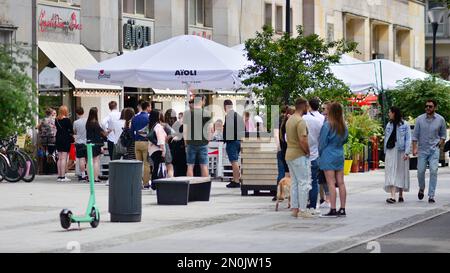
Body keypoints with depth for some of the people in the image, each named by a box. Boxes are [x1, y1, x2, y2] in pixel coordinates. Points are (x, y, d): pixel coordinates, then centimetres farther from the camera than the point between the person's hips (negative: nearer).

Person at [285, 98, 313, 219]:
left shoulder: (289, 120, 12)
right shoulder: (300, 121, -17)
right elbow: (303, 140, -25)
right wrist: (308, 152, -10)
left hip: (289, 154, 9)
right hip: (299, 155, -9)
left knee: (294, 182, 12)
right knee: (304, 182, -5)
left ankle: (294, 209, 13)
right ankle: (302, 210, -6)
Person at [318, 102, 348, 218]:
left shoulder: (327, 125, -13)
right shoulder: (344, 126, 5)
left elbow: (322, 142, -7)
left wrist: (320, 155, 6)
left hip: (328, 156, -6)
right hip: (340, 156, 6)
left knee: (331, 183, -6)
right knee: (341, 182, 7)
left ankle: (333, 209, -9)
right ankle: (342, 209, 9)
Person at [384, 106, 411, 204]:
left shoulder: (404, 125, -2)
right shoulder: (389, 125, 12)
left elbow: (408, 139, -5)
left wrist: (407, 153, -14)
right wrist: (385, 152, 11)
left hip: (401, 152, -3)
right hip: (390, 151, 3)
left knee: (400, 173, 6)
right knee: (391, 173, -8)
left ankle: (400, 195, 21)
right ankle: (392, 196, -15)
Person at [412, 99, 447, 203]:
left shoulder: (440, 119, 1)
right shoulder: (420, 119, -1)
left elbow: (443, 135, 12)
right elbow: (415, 135, 2)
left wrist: (439, 145, 0)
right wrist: (414, 148, -6)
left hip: (434, 150, -1)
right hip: (422, 149, 1)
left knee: (433, 171, -10)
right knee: (420, 171, 1)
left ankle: (431, 196, -8)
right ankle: (421, 189, 31)